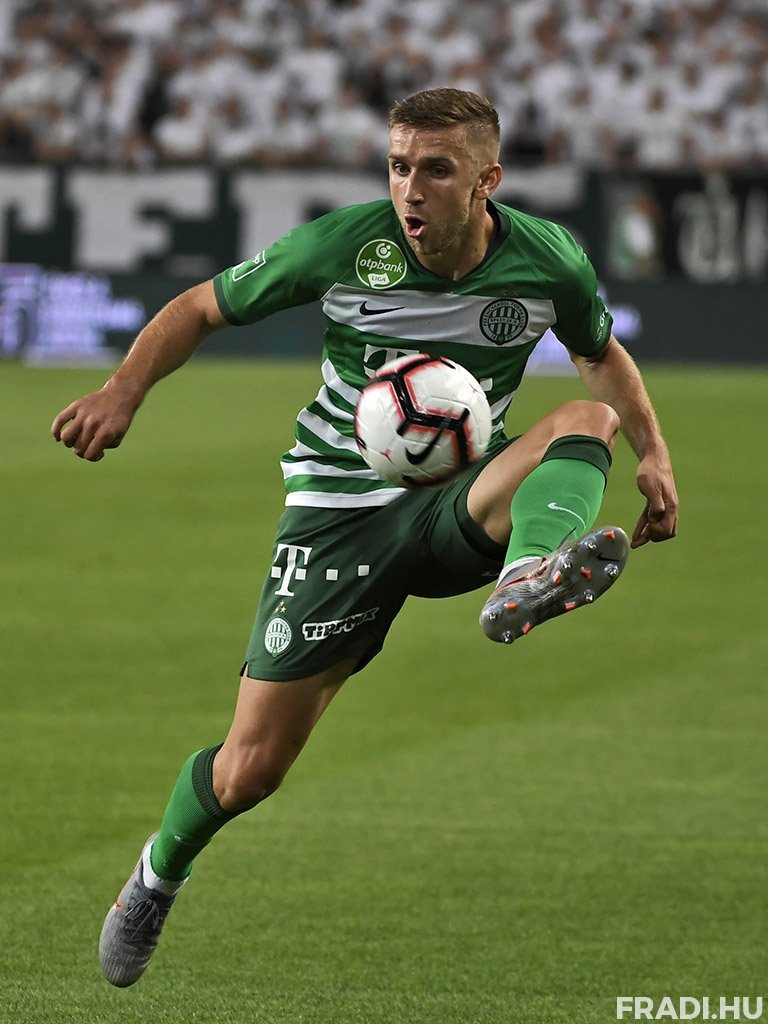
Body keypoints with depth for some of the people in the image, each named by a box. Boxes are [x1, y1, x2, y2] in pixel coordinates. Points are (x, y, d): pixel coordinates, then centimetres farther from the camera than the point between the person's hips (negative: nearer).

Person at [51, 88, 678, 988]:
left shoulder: (550, 262, -7)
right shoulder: (343, 245, -13)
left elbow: (601, 354, 16)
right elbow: (203, 307, 1)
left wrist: (653, 454, 0)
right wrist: (124, 388, -16)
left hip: (463, 503, 1)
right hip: (341, 508, -1)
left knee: (587, 420, -29)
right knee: (249, 770, -4)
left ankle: (528, 580, -59)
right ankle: (160, 871, 29)